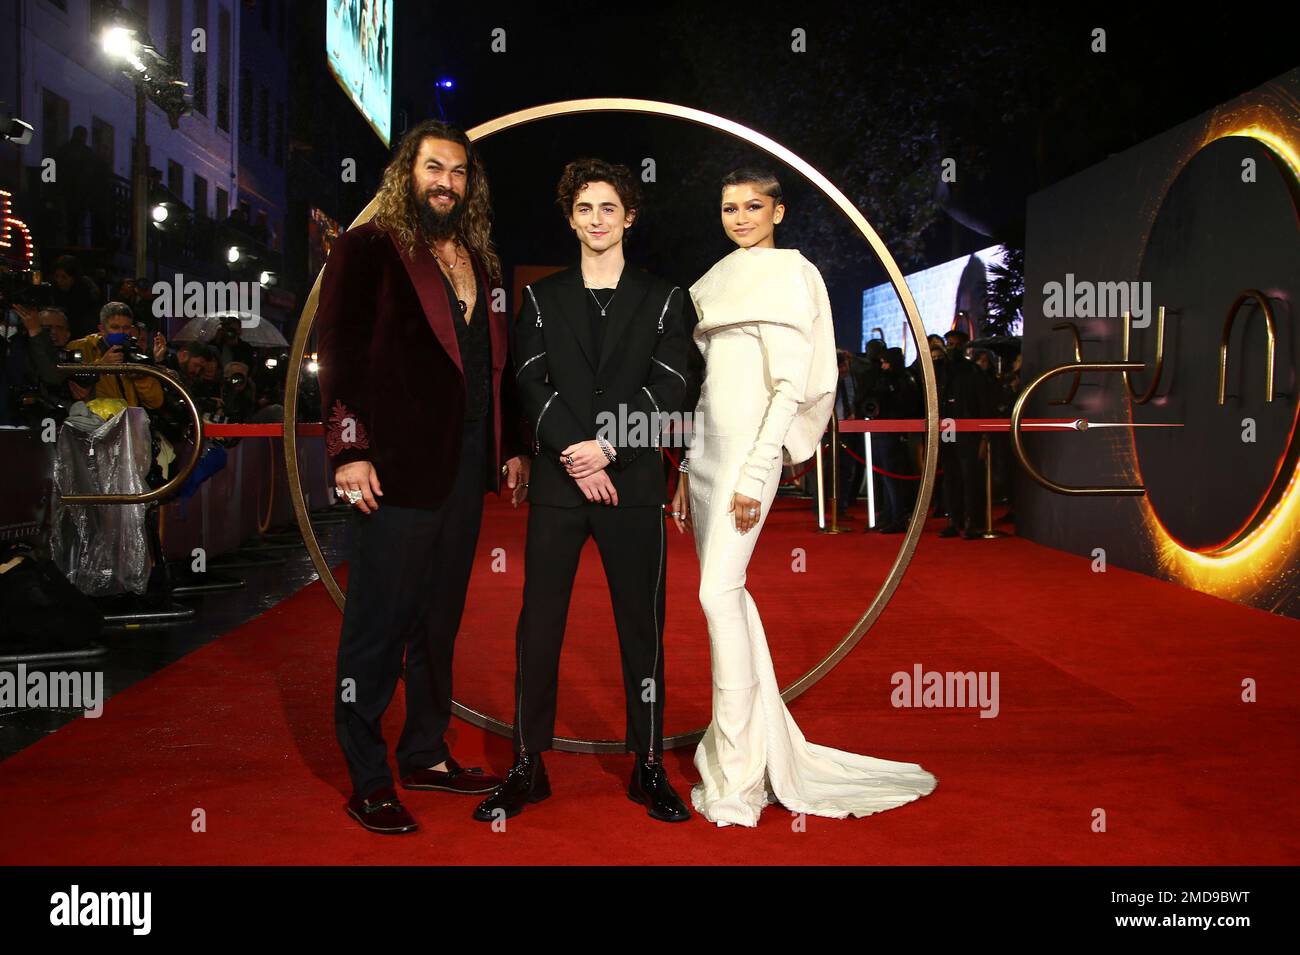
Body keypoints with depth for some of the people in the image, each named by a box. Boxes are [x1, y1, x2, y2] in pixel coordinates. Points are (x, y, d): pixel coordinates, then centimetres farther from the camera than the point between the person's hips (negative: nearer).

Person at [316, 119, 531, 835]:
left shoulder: (479, 261, 17)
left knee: (440, 619, 13)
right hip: (397, 467, -6)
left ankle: (426, 754, 26)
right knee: (381, 624, 1)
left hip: (466, 465, 6)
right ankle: (368, 781, 11)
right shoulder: (368, 249, -2)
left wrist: (512, 446, 14)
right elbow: (338, 354, -8)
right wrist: (349, 450, -15)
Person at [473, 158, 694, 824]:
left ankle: (649, 767, 12)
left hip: (633, 483, -1)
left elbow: (666, 388, -1)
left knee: (642, 626, 3)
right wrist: (578, 458, -11)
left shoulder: (661, 300, 10)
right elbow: (532, 385, 2)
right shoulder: (542, 298, 13)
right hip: (557, 483, 1)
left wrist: (607, 448, -13)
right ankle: (527, 767, 11)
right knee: (538, 626, 1)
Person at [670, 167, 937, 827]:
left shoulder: (786, 277, -5)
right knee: (725, 592, 9)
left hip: (749, 444, -8)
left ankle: (737, 776, -9)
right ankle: (765, 742, 21)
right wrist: (685, 472, 16)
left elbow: (790, 387, -13)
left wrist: (754, 474, -20)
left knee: (719, 591, -16)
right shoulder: (719, 281, 19)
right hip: (707, 445, 9)